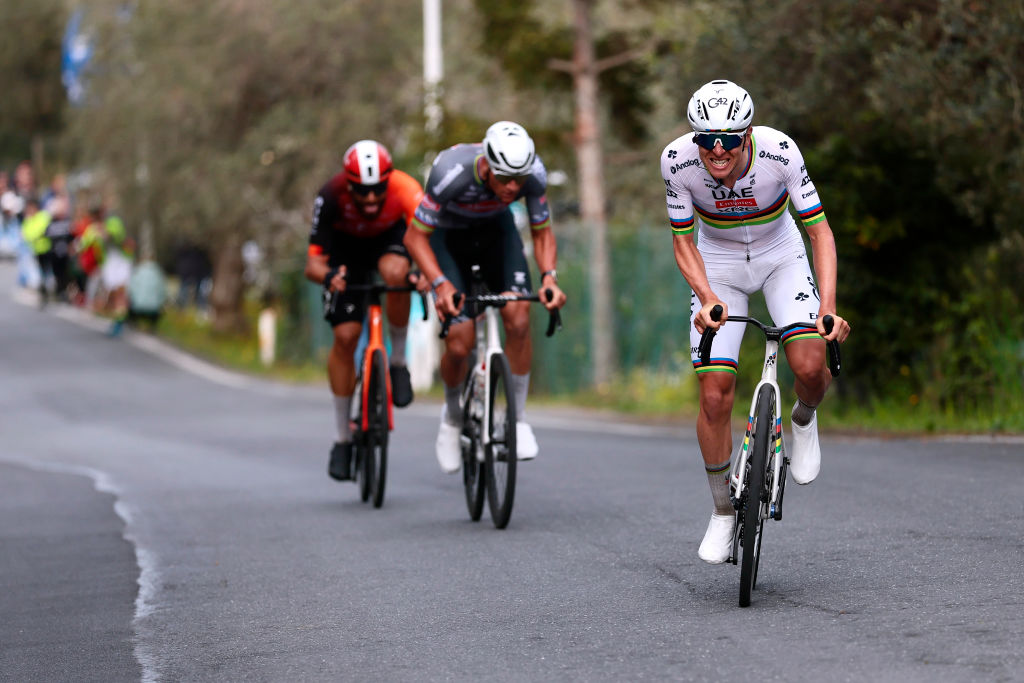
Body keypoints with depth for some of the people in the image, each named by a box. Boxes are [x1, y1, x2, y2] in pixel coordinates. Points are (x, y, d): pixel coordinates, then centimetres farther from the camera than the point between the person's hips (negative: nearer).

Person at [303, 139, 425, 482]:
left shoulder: (405, 189, -37)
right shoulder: (331, 196, -35)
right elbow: (313, 262, -33)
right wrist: (327, 276, -56)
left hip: (390, 237, 0)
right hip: (346, 247, 0)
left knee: (395, 273, -36)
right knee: (346, 336, -10)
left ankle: (398, 360, -12)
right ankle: (344, 438, 4)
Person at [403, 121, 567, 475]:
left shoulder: (534, 173, -30)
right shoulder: (452, 171, -39)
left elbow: (542, 233, -13)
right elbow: (415, 236, -28)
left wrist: (549, 276, -32)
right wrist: (440, 283, -42)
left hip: (496, 229, 2)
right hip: (448, 232, -2)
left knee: (518, 318, -21)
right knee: (459, 343, -13)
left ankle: (518, 417, -5)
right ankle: (452, 415, 17)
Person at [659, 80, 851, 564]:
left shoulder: (779, 151, -30)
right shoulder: (677, 160, -27)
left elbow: (819, 231, -24)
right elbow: (683, 242, -15)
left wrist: (828, 307, -35)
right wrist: (708, 299, -31)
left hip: (780, 255, -1)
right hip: (718, 266, 1)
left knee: (809, 367, -23)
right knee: (714, 396, -8)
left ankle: (803, 420, 14)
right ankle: (723, 513, 11)